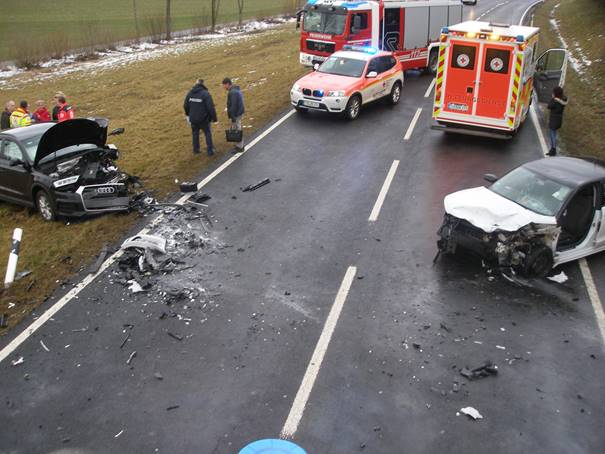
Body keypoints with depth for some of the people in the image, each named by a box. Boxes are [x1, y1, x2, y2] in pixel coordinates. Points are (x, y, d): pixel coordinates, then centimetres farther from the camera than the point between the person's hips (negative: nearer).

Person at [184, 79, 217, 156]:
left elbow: (185, 105, 8)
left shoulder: (190, 93, -1)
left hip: (193, 118, 4)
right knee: (208, 133, 12)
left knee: (195, 134, 20)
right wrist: (214, 118, -11)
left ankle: (196, 150, 28)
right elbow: (211, 107, -20)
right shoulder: (205, 93, -17)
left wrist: (188, 113, 27)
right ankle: (210, 150, 13)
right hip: (203, 119, -4)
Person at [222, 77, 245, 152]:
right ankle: (240, 145, 30)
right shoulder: (236, 90, 11)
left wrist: (233, 117, -21)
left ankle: (240, 147, 7)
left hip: (236, 114, -10)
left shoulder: (233, 92, -22)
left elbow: (233, 105, -24)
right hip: (240, 112, 10)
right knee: (238, 130, 19)